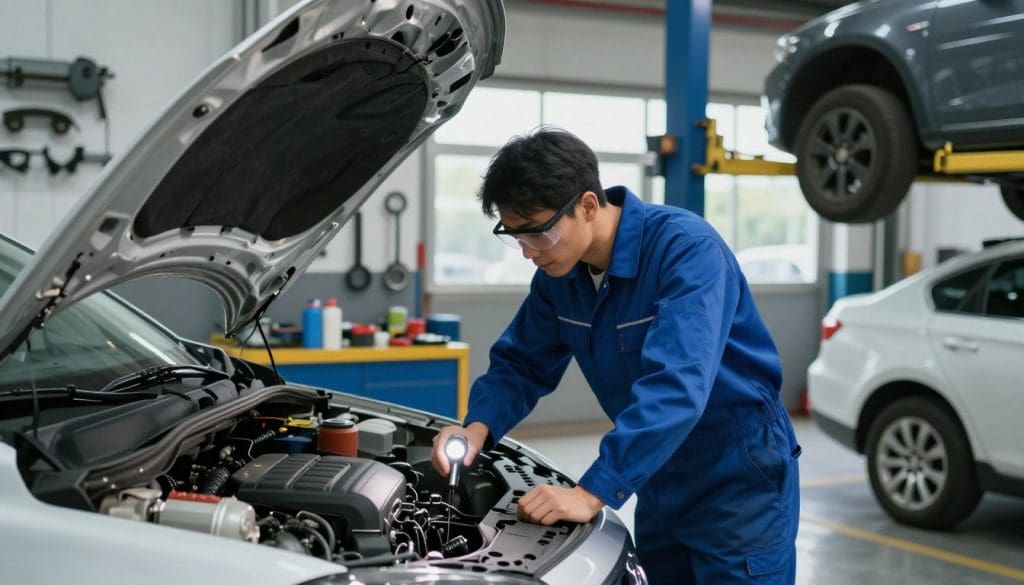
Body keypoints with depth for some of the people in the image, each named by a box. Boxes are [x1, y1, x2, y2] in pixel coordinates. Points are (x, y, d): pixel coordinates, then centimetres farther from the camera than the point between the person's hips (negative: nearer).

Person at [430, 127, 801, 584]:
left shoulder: (686, 248, -26)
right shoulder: (559, 273, -4)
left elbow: (674, 386, -36)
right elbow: (520, 363, 5)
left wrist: (592, 494, -40)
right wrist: (477, 429, -16)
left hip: (739, 483, -7)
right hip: (661, 486, 7)